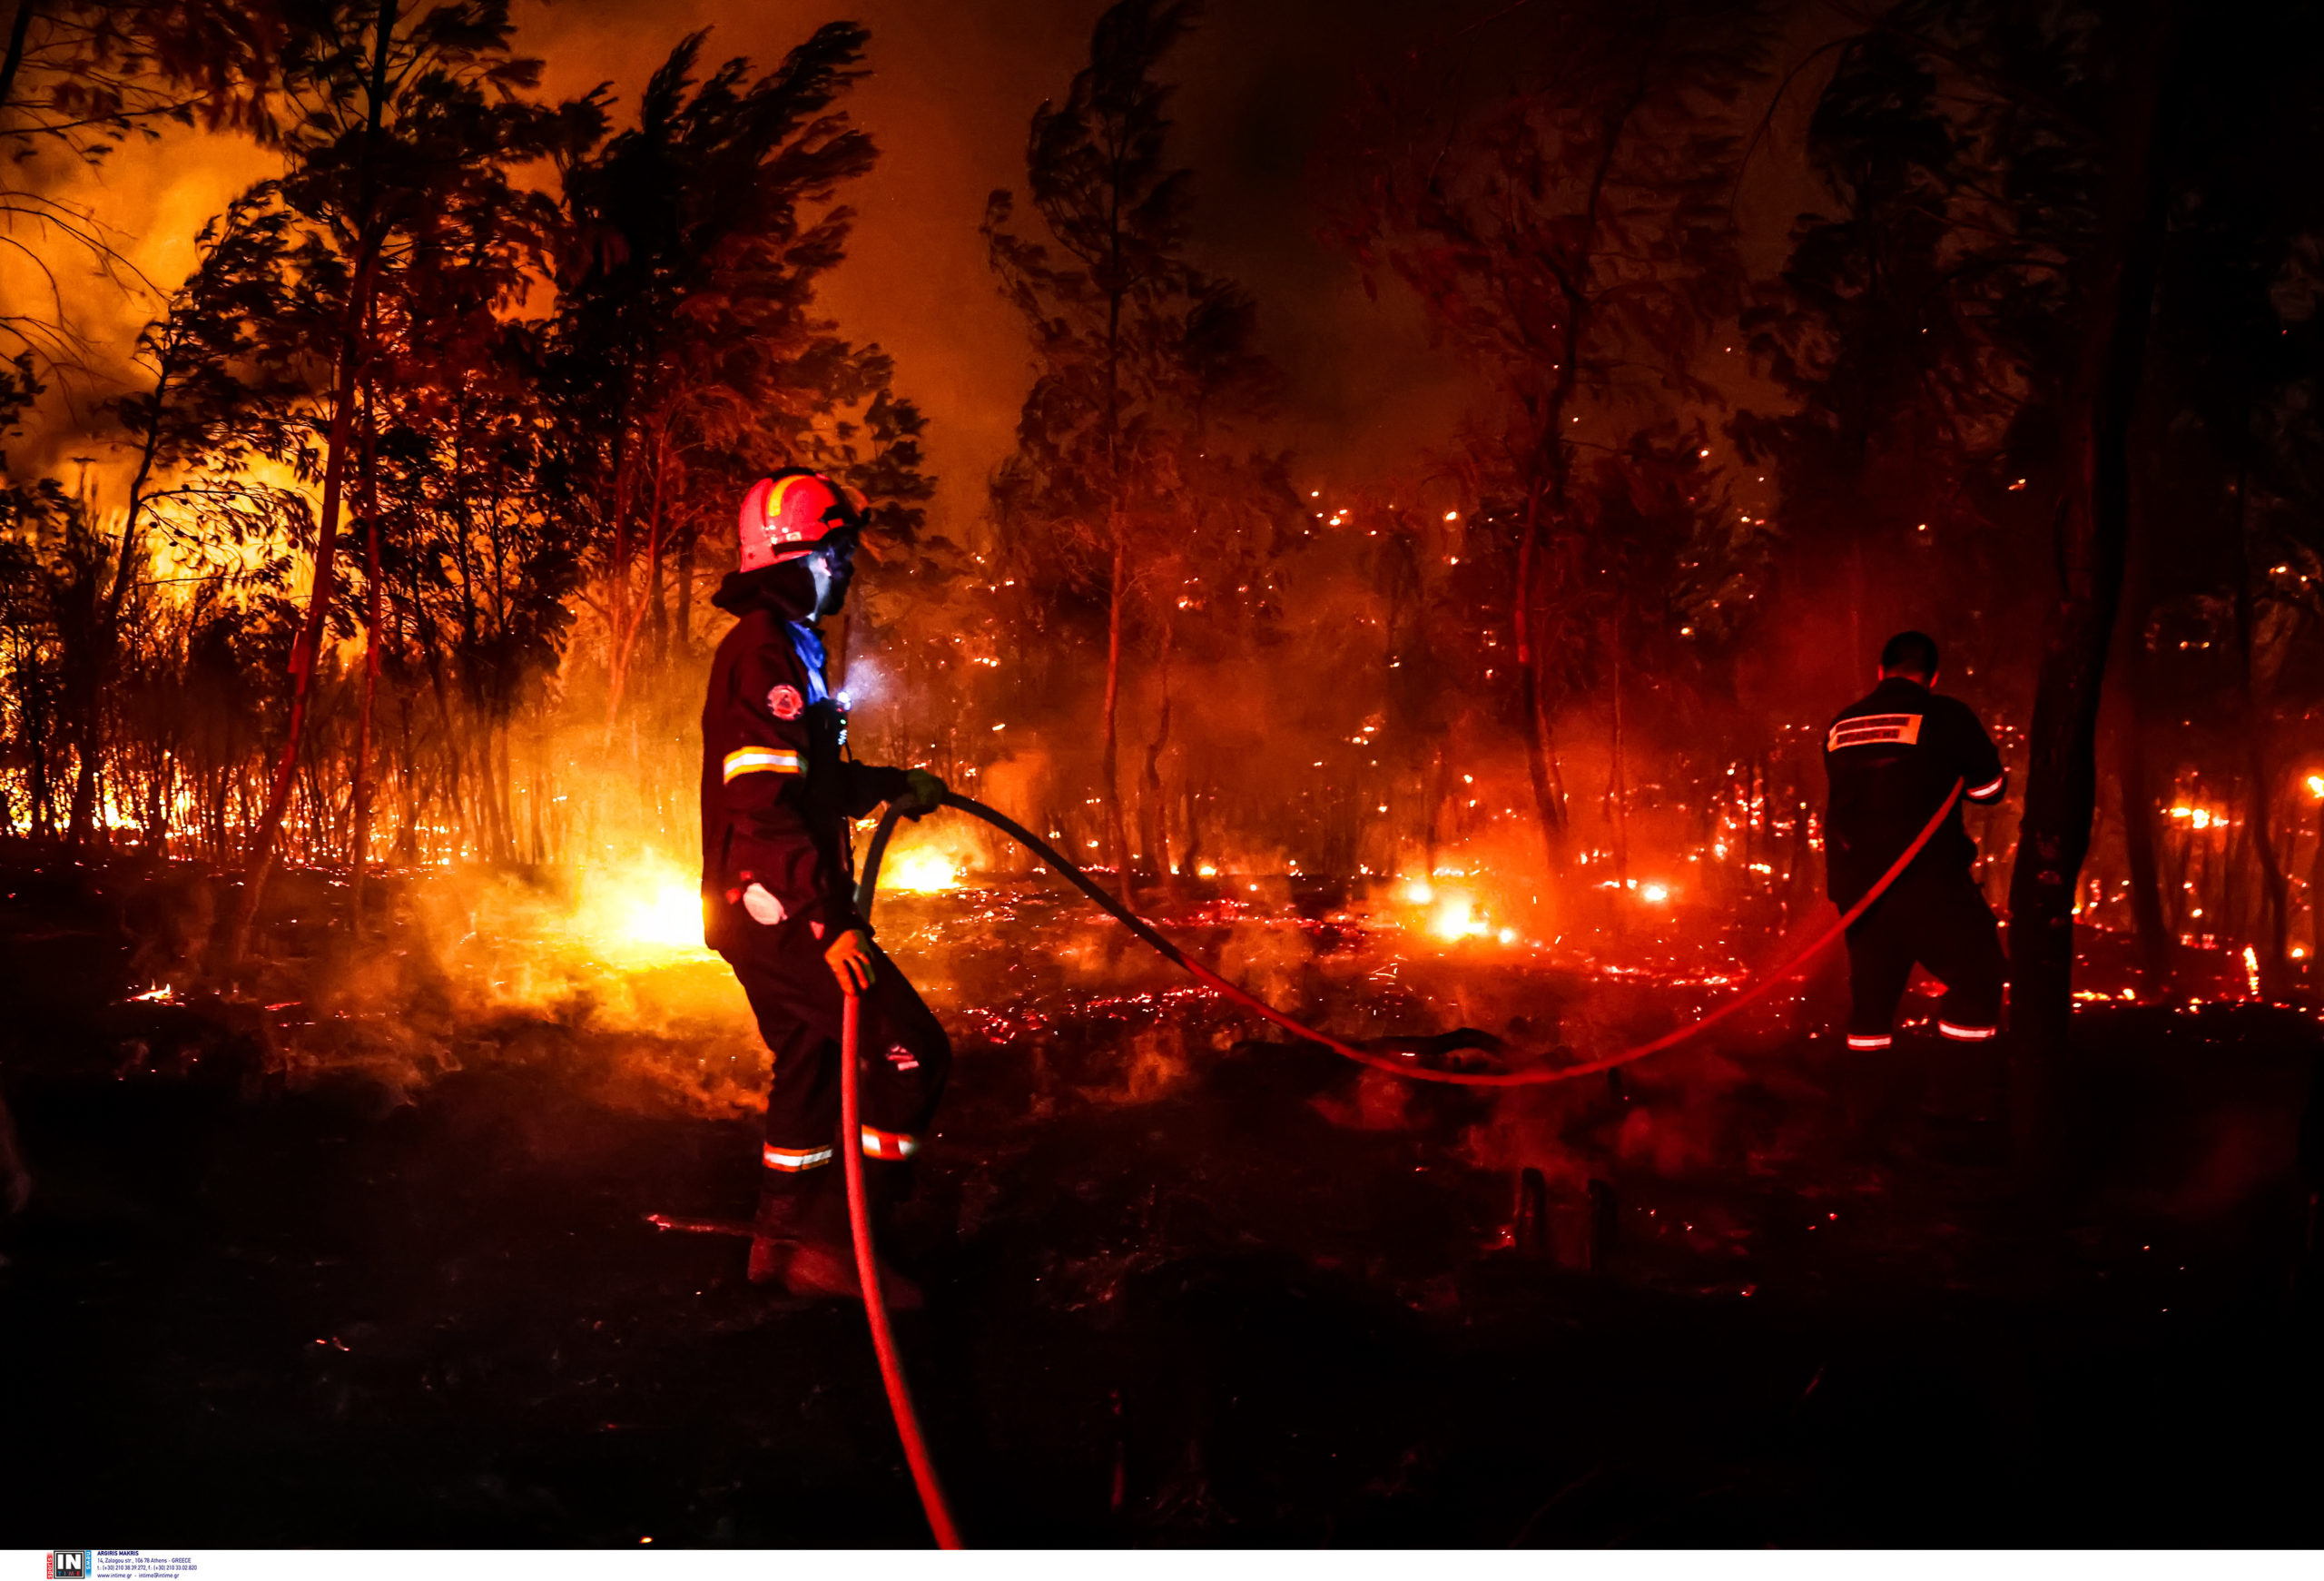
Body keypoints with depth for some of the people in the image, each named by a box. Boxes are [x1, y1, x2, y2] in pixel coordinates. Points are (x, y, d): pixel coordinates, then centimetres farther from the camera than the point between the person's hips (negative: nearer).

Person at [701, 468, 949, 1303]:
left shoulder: (787, 646, 16)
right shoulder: (766, 654, -17)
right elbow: (765, 809, -25)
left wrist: (889, 784, 20)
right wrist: (829, 922, -29)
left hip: (770, 911, 11)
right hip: (781, 910, -11)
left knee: (811, 1059, 19)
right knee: (912, 1052, -10)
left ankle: (783, 1237, 32)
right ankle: (828, 1241, -4)